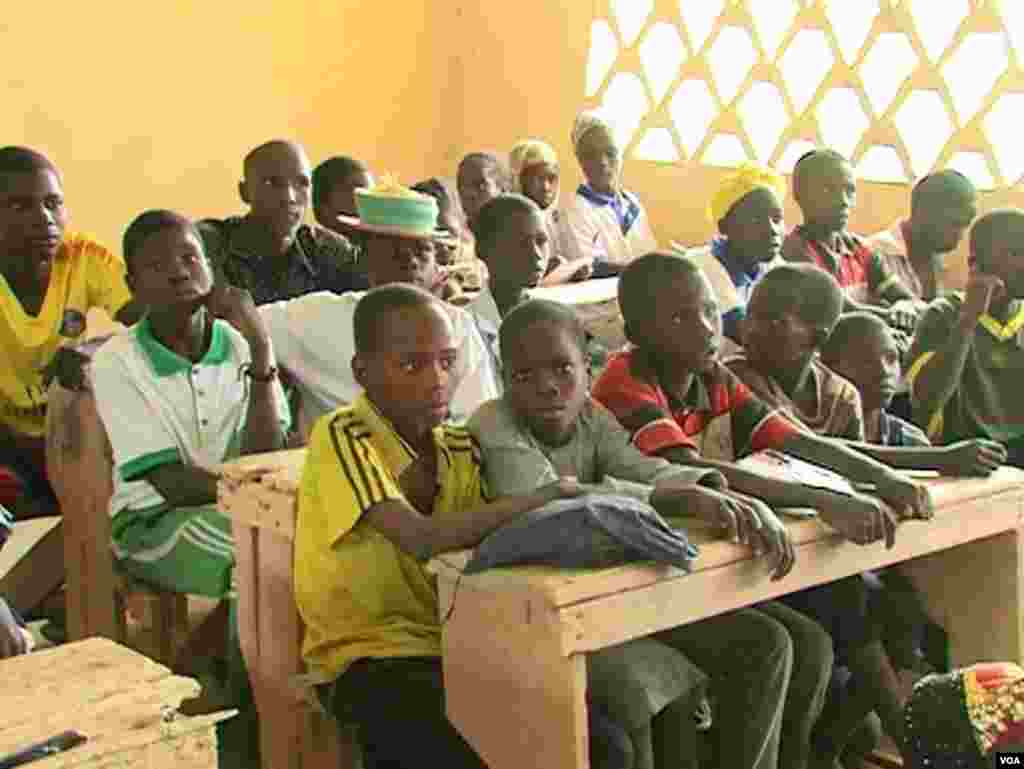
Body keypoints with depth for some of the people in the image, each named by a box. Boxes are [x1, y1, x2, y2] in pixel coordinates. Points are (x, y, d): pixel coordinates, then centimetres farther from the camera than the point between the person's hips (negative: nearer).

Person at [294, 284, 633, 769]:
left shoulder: (461, 450, 6)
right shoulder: (342, 437, -16)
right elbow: (423, 540, -29)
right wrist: (545, 498, -23)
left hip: (456, 644, 6)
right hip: (369, 660, -6)